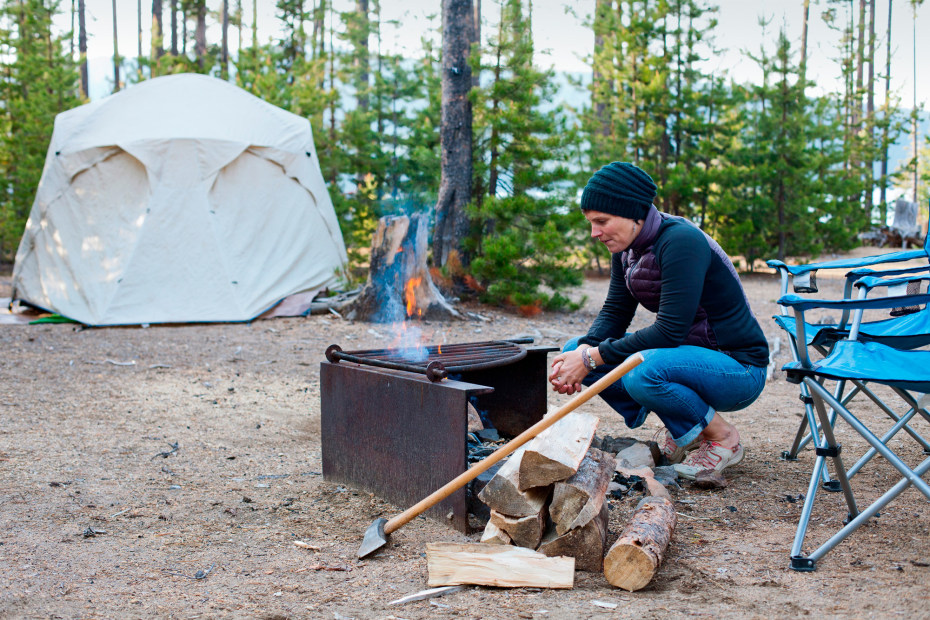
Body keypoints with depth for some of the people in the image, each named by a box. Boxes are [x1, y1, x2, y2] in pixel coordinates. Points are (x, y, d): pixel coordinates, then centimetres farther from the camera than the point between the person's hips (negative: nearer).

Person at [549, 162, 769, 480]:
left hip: (738, 367, -9)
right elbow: (614, 313, 5)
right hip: (689, 355, 9)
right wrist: (584, 352, -17)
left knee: (643, 372, -37)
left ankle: (723, 436, -8)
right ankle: (681, 430, 6)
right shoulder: (627, 248, 2)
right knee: (574, 349, -1)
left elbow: (670, 330, -29)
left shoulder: (680, 241, -24)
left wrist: (593, 358, -26)